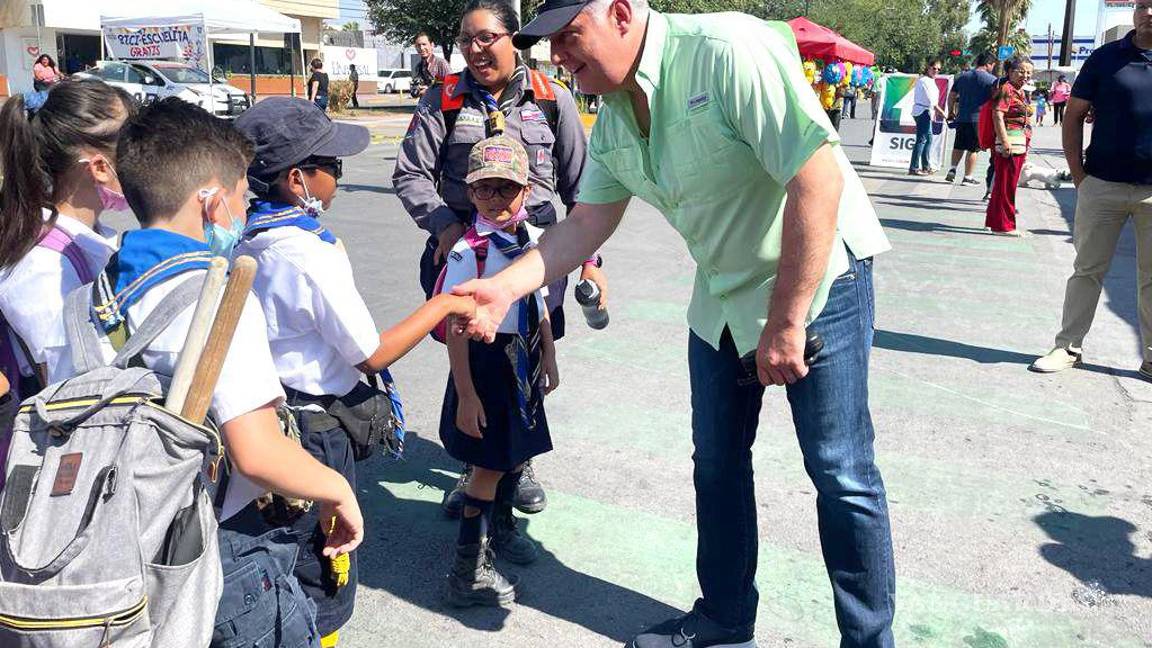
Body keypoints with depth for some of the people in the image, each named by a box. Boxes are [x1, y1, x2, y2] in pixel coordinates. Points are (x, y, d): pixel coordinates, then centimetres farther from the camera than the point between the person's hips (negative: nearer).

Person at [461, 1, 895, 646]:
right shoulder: (613, 115, 0)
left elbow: (818, 177, -28)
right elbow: (590, 221, 4)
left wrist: (785, 322, -25)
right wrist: (506, 286, -9)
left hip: (816, 279, -7)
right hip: (724, 296, 8)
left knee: (840, 472, -1)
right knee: (717, 463, 13)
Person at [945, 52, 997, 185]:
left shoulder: (963, 76, 10)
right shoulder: (991, 79, -5)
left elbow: (951, 95, 15)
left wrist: (951, 112, 24)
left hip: (961, 118, 4)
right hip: (979, 119, -4)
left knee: (959, 146, 18)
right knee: (973, 149, 2)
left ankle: (952, 170, 7)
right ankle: (968, 177, 6)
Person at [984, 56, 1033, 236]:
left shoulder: (1021, 93, 19)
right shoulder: (1007, 89, -9)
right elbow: (998, 115, -19)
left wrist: (1026, 149, 26)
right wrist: (1005, 142, -25)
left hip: (1020, 145, 10)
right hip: (1010, 143, -10)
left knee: (1007, 185, 13)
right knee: (1006, 185, -5)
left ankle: (995, 221, 19)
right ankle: (1003, 225, 0)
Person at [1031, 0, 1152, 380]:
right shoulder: (1106, 58, 2)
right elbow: (1073, 116, 5)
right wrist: (1078, 174, -2)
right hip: (1102, 187, -1)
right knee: (1087, 270, 7)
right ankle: (1068, 347, 16)